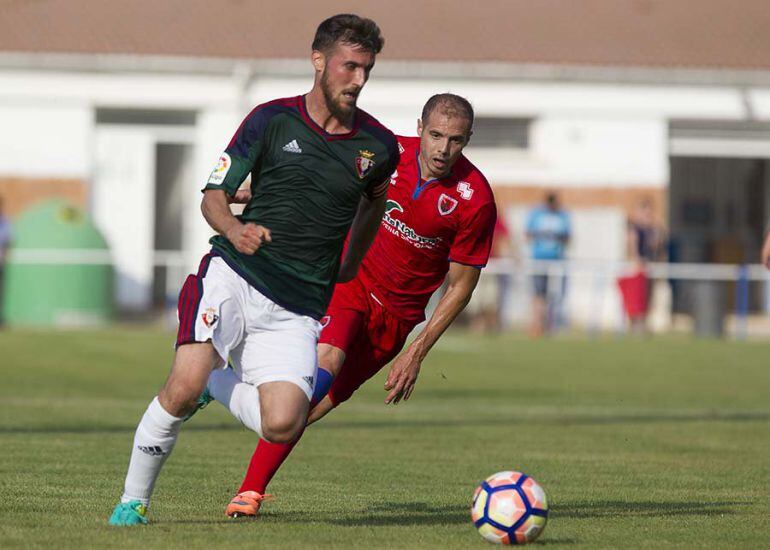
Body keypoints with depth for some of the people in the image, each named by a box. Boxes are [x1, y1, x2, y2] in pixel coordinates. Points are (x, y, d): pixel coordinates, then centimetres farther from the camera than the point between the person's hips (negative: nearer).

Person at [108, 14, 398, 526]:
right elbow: (213, 195, 2)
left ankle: (219, 390, 17)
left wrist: (348, 269, 27)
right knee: (184, 388, -25)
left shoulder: (379, 146, 5)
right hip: (234, 277, -2)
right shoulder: (273, 119, 0)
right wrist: (235, 230, -19)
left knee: (282, 426, -17)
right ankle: (132, 502, -4)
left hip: (297, 309, 2)